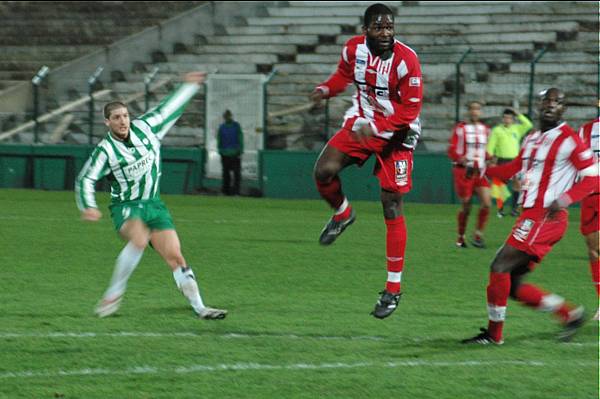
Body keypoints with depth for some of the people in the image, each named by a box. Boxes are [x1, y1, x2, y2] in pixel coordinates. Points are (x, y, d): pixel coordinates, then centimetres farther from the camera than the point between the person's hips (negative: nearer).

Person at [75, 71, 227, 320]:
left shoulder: (145, 127, 1)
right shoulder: (105, 150, -10)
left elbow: (168, 109, 16)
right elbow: (85, 180, -9)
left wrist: (190, 86, 26)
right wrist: (88, 207, -25)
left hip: (154, 204, 4)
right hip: (126, 208, -4)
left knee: (174, 256, -5)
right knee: (139, 239, -35)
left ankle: (199, 307, -1)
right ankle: (114, 294, -24)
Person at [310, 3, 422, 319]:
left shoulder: (406, 60, -24)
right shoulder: (353, 48, -8)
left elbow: (410, 109, -21)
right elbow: (345, 74, 14)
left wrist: (375, 127, -29)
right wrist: (326, 90, -7)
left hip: (395, 133, -5)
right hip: (361, 121, 5)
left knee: (392, 208, -5)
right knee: (323, 171, -16)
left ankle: (393, 289, 2)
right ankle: (342, 213, 20)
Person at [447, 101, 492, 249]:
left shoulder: (485, 130, 10)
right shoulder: (460, 128, -3)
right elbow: (451, 150, -5)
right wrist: (460, 158, -25)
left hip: (480, 171, 4)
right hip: (463, 170, -4)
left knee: (487, 202, -14)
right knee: (465, 206, 1)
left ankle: (478, 235, 0)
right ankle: (460, 238, 21)